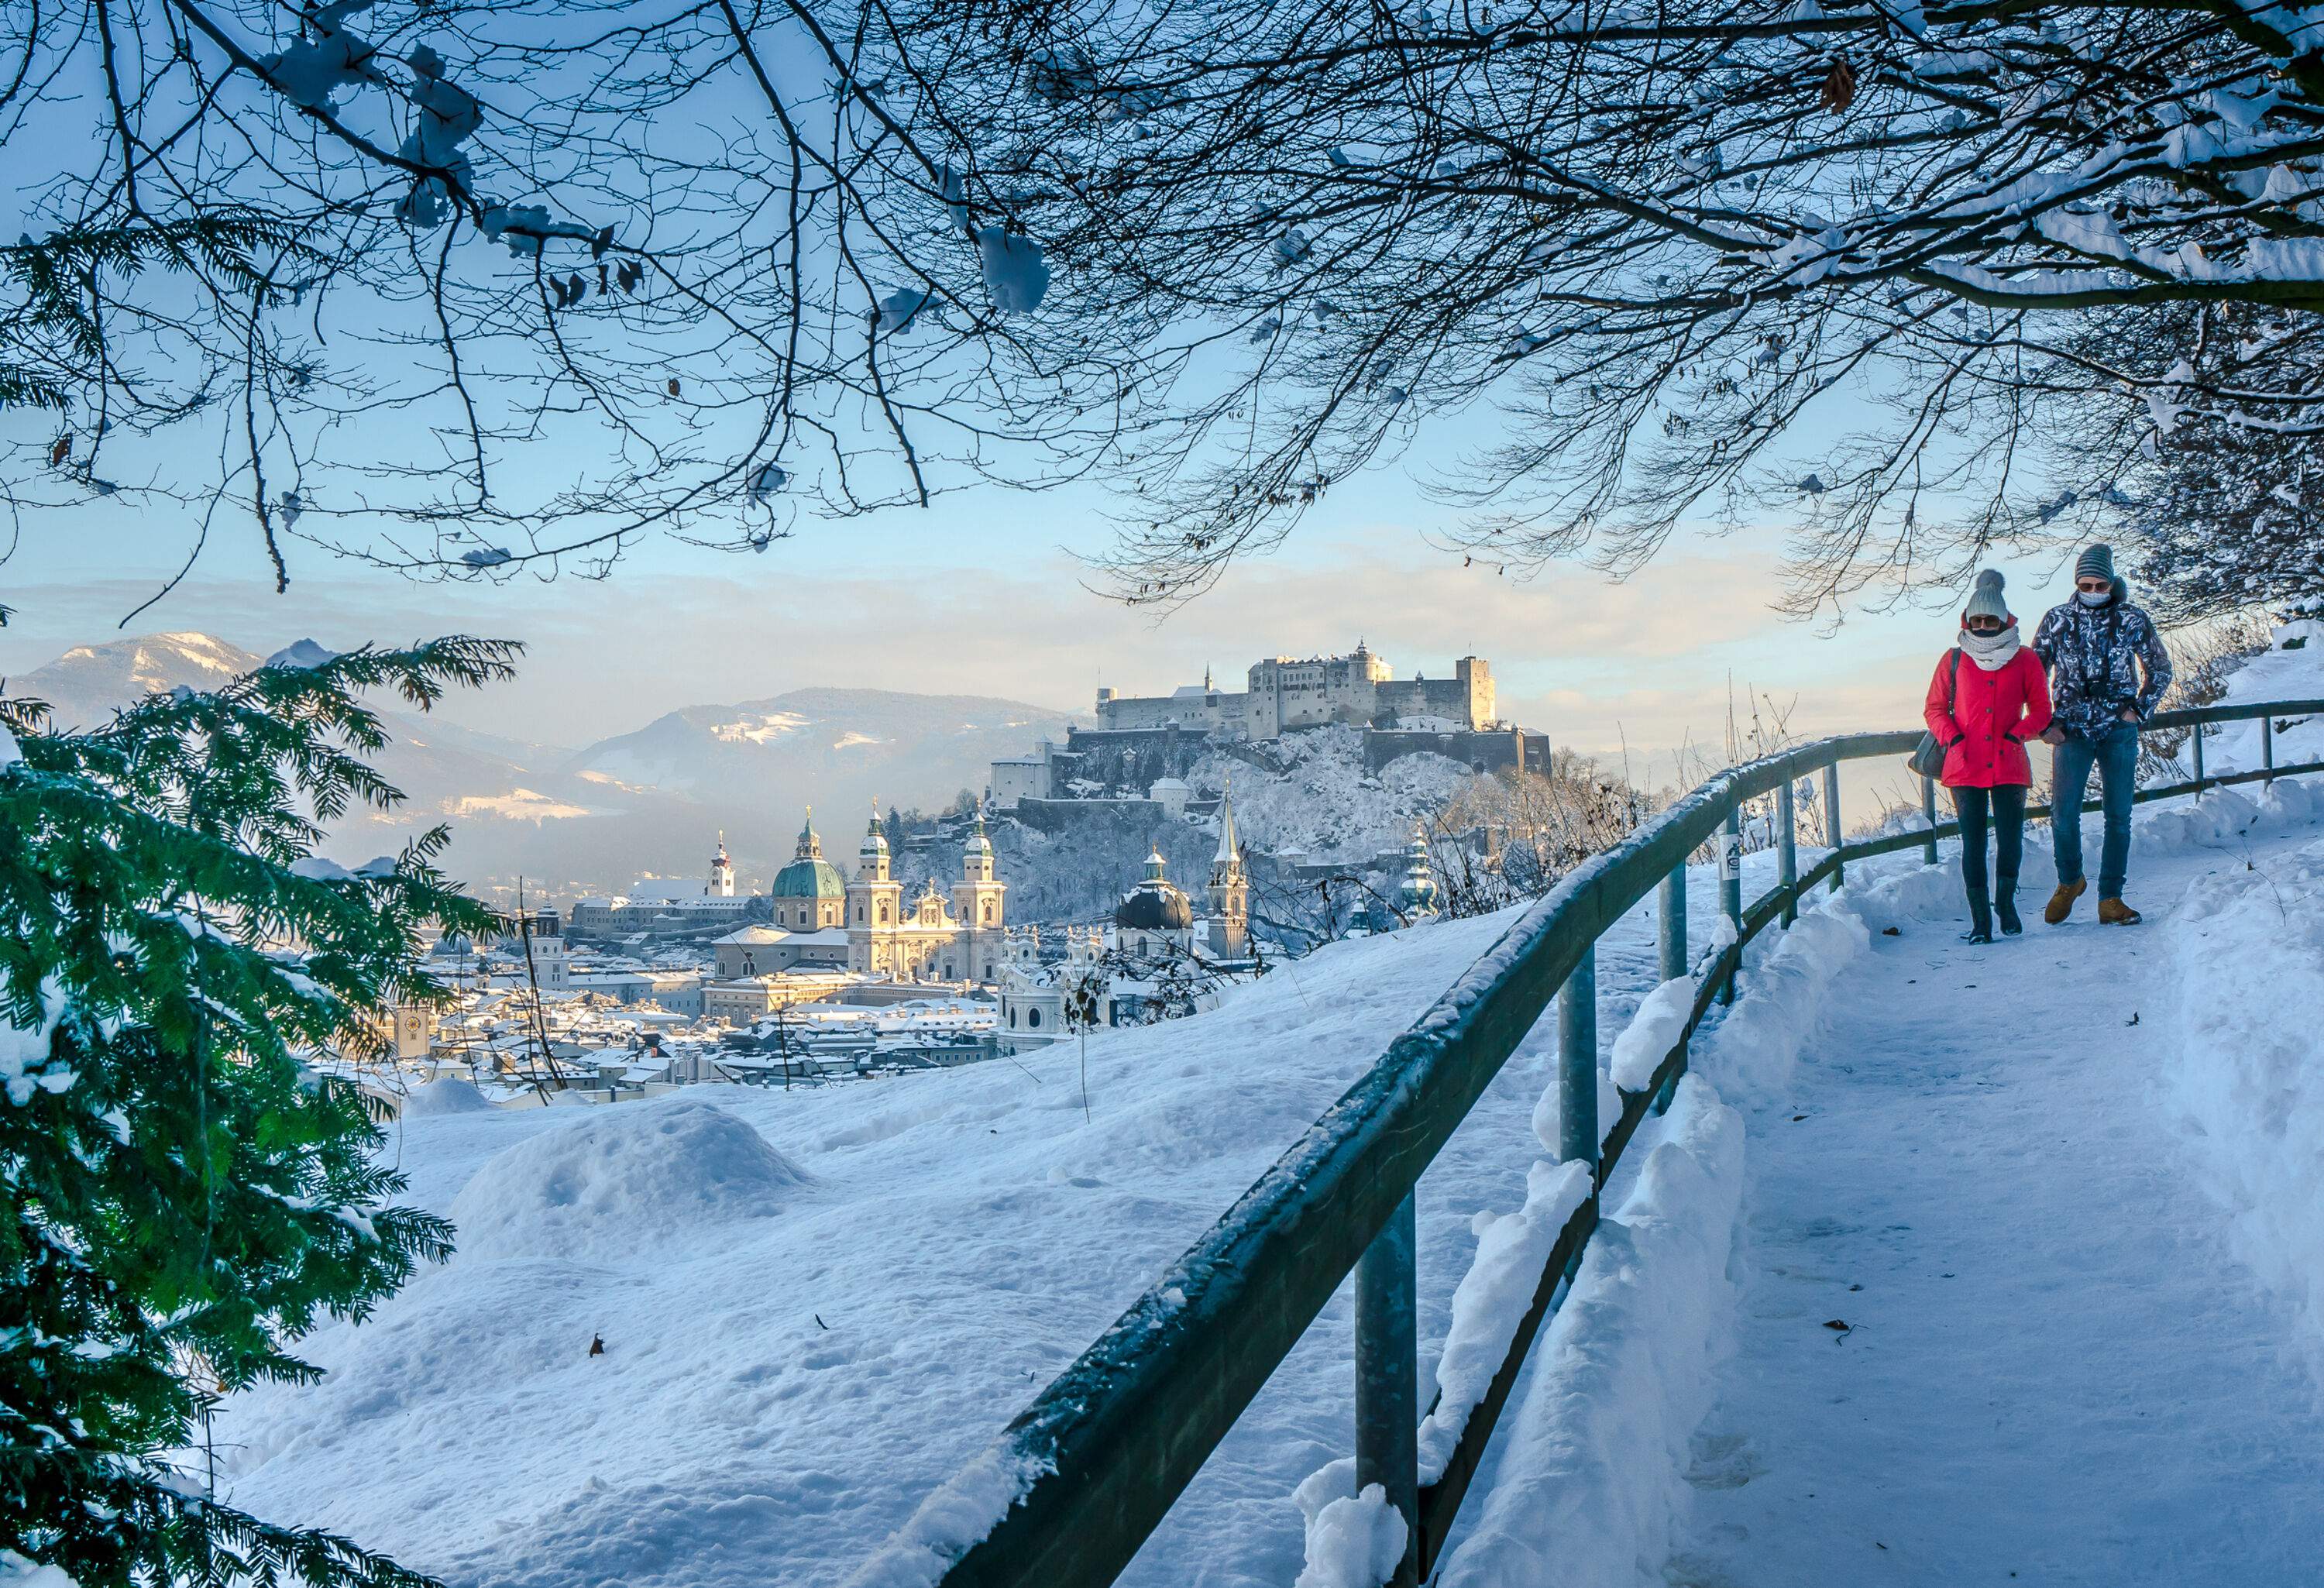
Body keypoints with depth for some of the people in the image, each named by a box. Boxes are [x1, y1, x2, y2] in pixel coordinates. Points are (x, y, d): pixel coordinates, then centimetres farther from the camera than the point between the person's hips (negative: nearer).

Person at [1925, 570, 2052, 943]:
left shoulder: (2024, 660, 7)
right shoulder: (1954, 660, 8)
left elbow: (2041, 709, 10)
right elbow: (1935, 708, 11)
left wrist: (2018, 733, -7)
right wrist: (1952, 737, -5)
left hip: (2010, 764, 0)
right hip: (1966, 766, 0)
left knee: (2011, 839, -2)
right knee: (1973, 842, -1)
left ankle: (2005, 901, 25)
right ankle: (1980, 919, 6)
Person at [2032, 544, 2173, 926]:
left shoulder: (2133, 621, 3)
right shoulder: (2057, 620, 3)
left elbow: (2160, 670, 15)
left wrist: (2139, 709, 2)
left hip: (2119, 732, 0)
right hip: (2072, 732, 0)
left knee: (2118, 816, 1)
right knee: (2063, 813, -6)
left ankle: (2110, 898, 8)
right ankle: (2069, 881, 19)